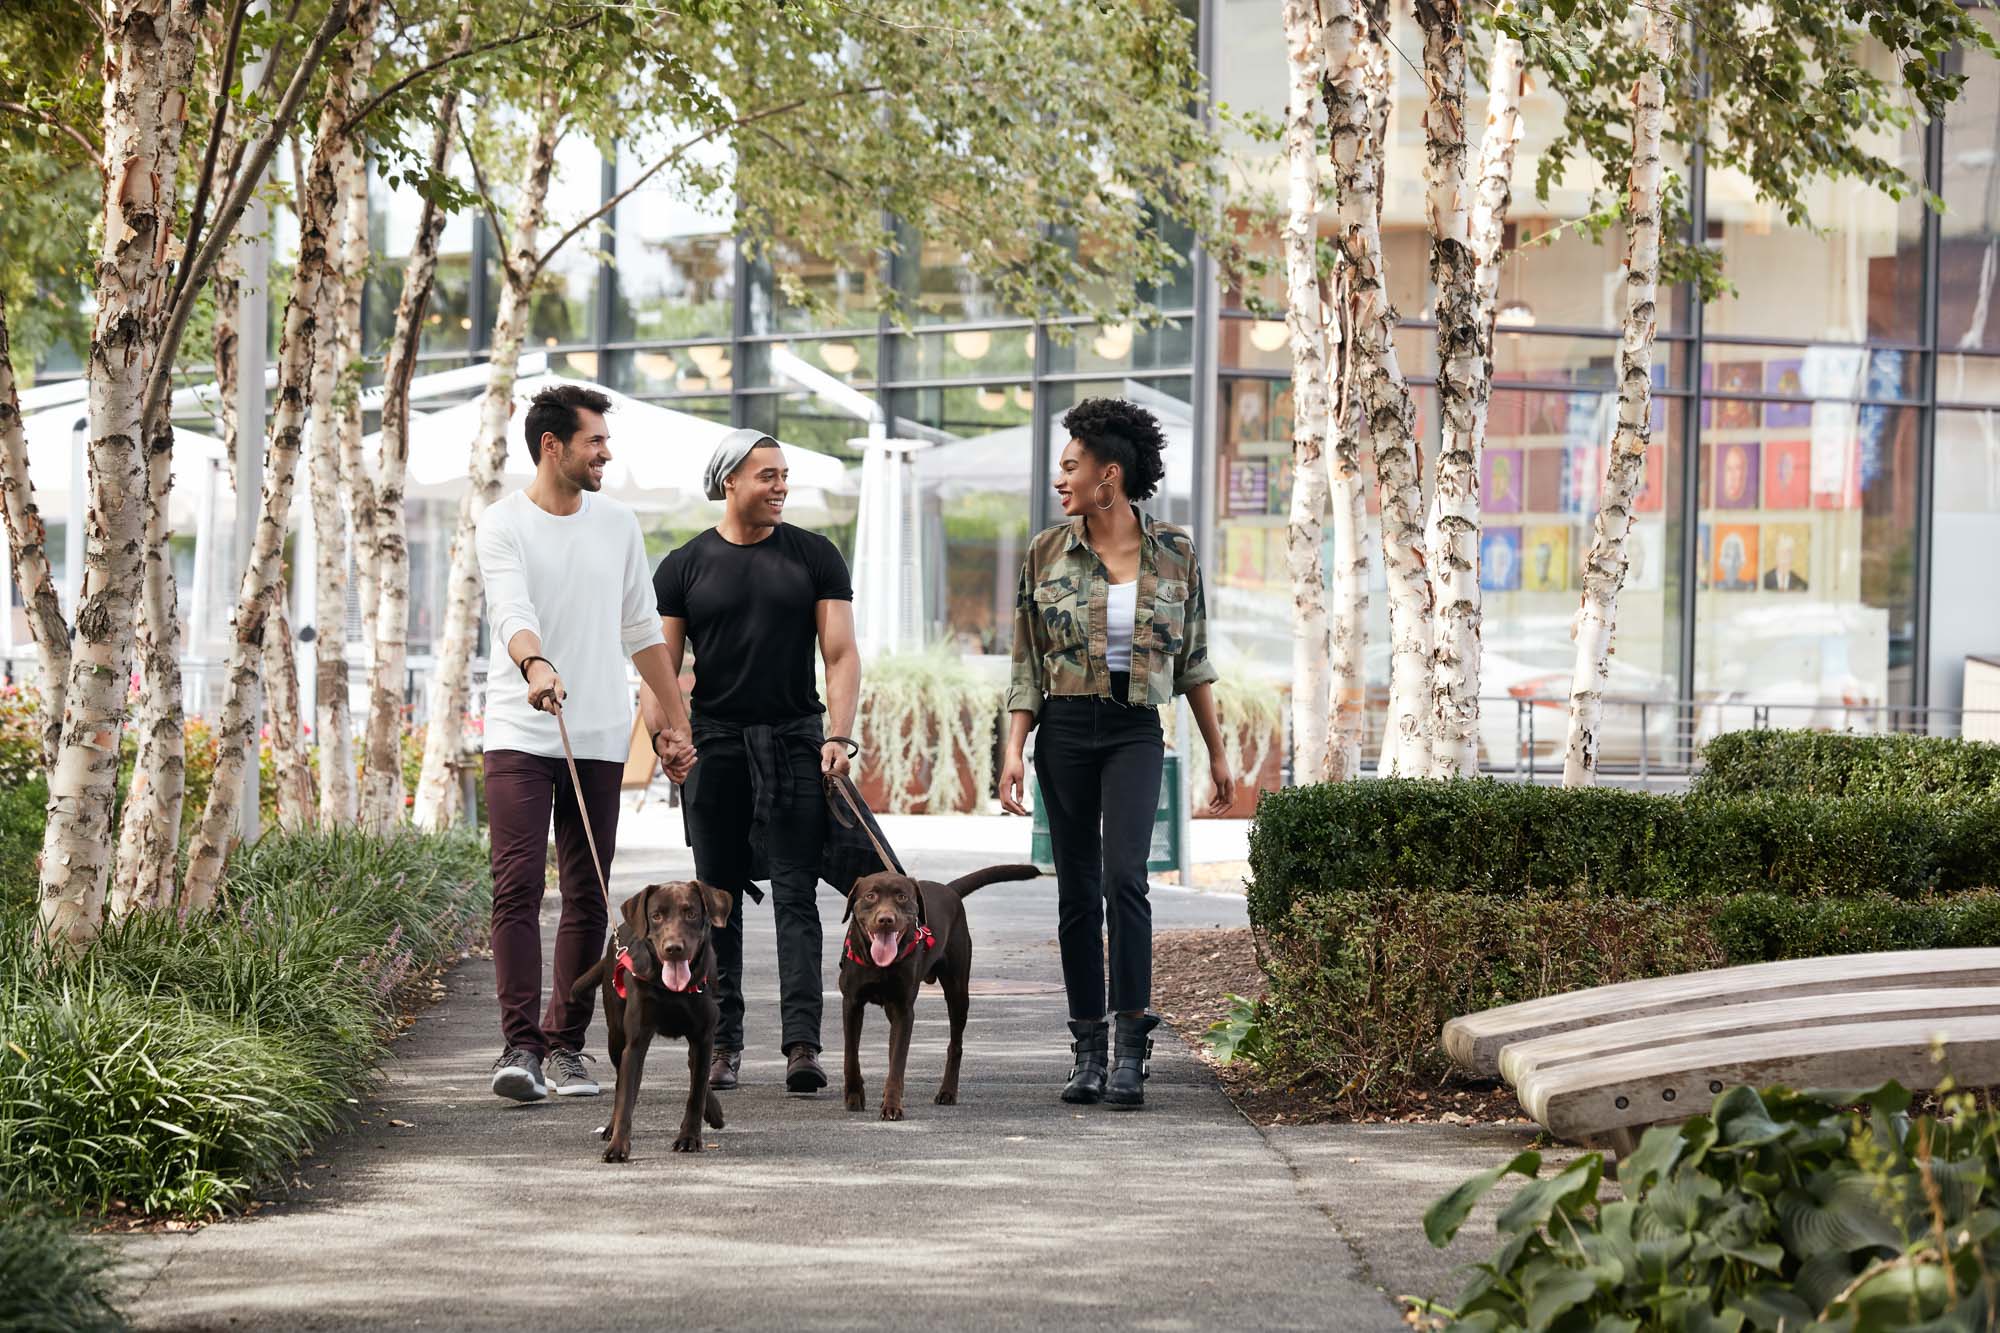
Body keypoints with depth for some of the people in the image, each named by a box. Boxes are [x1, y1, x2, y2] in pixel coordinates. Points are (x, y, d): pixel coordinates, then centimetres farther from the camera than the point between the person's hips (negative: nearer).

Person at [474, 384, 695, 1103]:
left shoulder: (618, 525, 12)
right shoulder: (502, 525, -3)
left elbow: (642, 632, 19)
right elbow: (512, 613, -20)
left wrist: (675, 723, 18)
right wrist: (535, 664, -40)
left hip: (600, 739, 4)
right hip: (520, 735, -4)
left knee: (587, 897, 4)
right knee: (518, 887, -13)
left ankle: (566, 1045, 12)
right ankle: (520, 1045, -14)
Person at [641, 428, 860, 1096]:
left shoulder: (815, 556, 7)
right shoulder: (685, 567, 6)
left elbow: (841, 654, 3)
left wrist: (839, 736, -9)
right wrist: (663, 740, -10)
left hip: (795, 740, -1)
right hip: (715, 742, 1)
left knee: (796, 895, -8)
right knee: (719, 899, 4)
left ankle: (803, 1043, -15)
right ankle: (724, 1045, 9)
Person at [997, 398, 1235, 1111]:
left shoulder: (1173, 552, 1)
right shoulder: (1046, 553, 2)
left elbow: (1193, 661, 9)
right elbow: (1027, 664, 5)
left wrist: (1218, 755, 11)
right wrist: (1014, 750, -5)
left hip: (1136, 731, -2)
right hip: (1064, 730, 2)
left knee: (1124, 876, -18)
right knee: (1077, 891, 3)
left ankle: (1131, 1052, -17)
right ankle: (1088, 1053, 10)